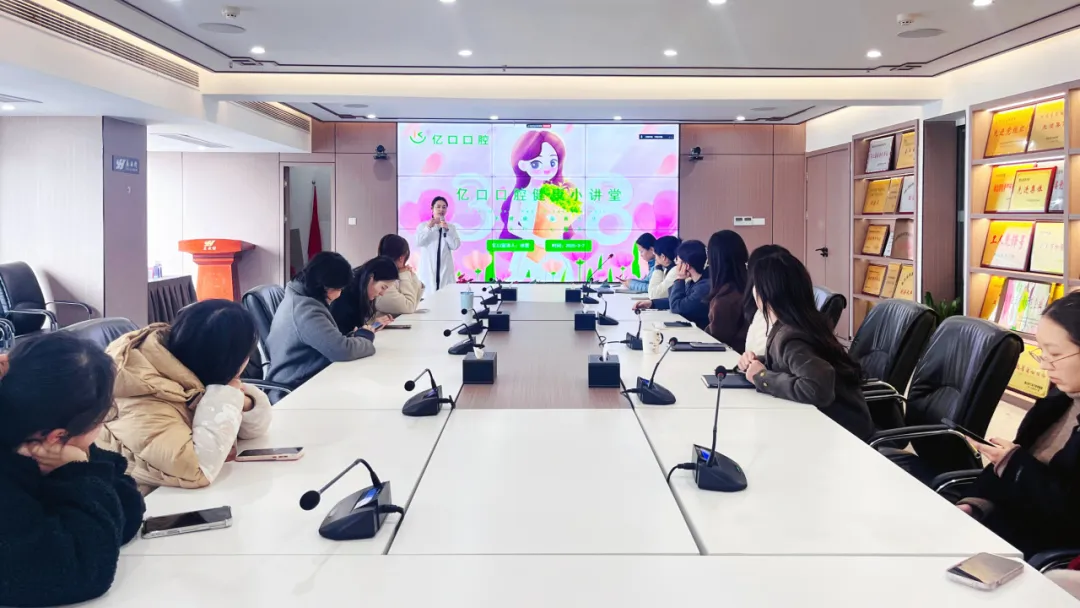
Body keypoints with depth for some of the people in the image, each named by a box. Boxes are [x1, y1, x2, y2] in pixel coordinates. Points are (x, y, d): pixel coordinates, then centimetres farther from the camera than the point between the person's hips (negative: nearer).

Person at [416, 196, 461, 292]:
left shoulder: (451, 227, 10)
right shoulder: (423, 226, 5)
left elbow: (455, 245, -2)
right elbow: (418, 242, -9)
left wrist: (446, 230, -12)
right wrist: (428, 228, -18)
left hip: (445, 269, 2)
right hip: (428, 269, -2)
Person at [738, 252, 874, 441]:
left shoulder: (789, 337, -25)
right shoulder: (801, 322, 0)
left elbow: (818, 388, -39)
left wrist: (762, 377, -26)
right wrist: (757, 363, -4)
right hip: (830, 421, 7)